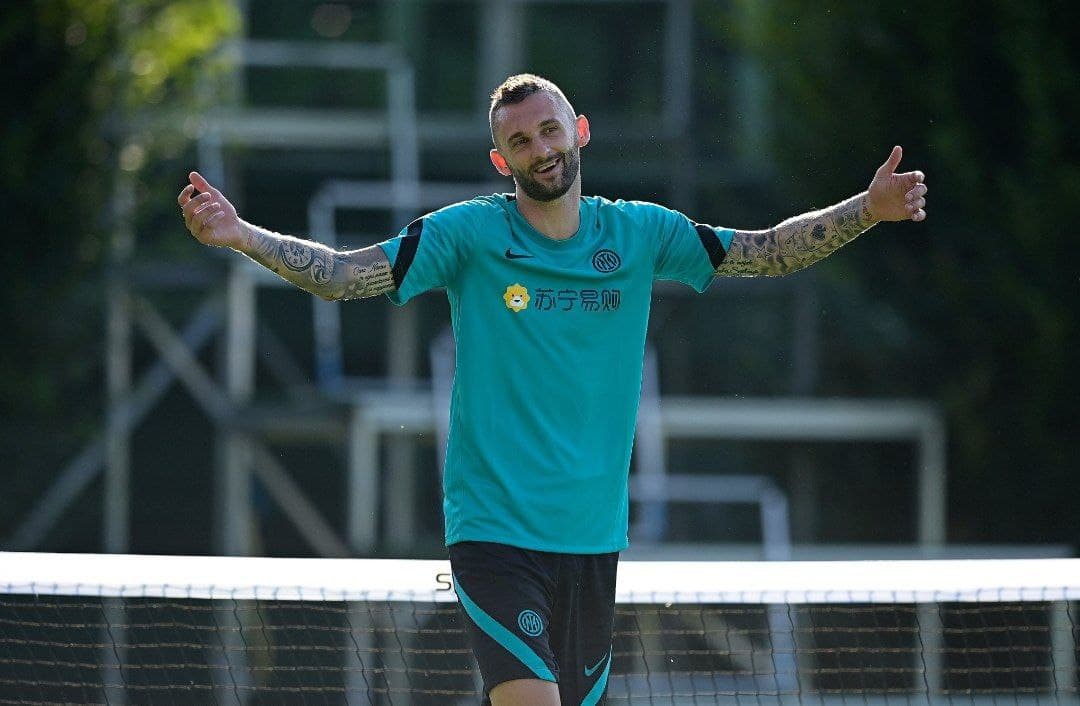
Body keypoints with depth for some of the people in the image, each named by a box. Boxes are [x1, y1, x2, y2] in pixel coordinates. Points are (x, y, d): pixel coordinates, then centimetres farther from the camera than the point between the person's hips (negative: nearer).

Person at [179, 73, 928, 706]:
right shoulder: (467, 234, -3)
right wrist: (240, 235, -20)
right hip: (495, 528, -4)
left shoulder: (639, 233, 6)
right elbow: (343, 273, -7)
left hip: (592, 534, 4)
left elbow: (764, 252, 11)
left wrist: (867, 209, 0)